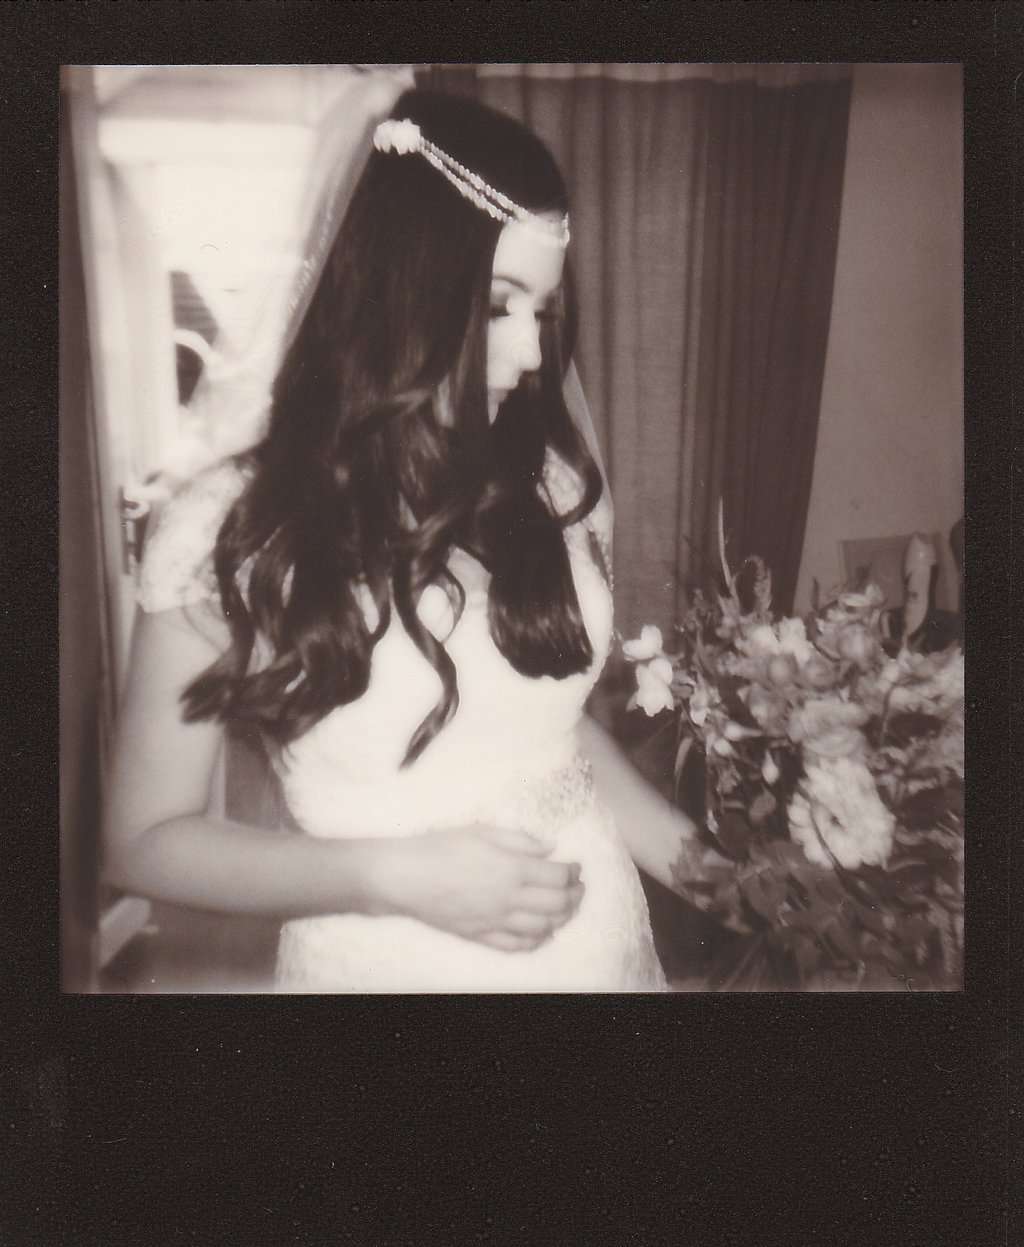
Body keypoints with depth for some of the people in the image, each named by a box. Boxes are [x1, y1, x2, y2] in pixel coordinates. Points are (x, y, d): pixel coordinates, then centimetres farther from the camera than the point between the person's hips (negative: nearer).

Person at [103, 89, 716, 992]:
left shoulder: (555, 483, -5)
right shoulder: (230, 530, -16)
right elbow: (144, 839, -9)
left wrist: (705, 866, -3)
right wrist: (395, 874, -21)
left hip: (603, 940, 4)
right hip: (382, 965, -4)